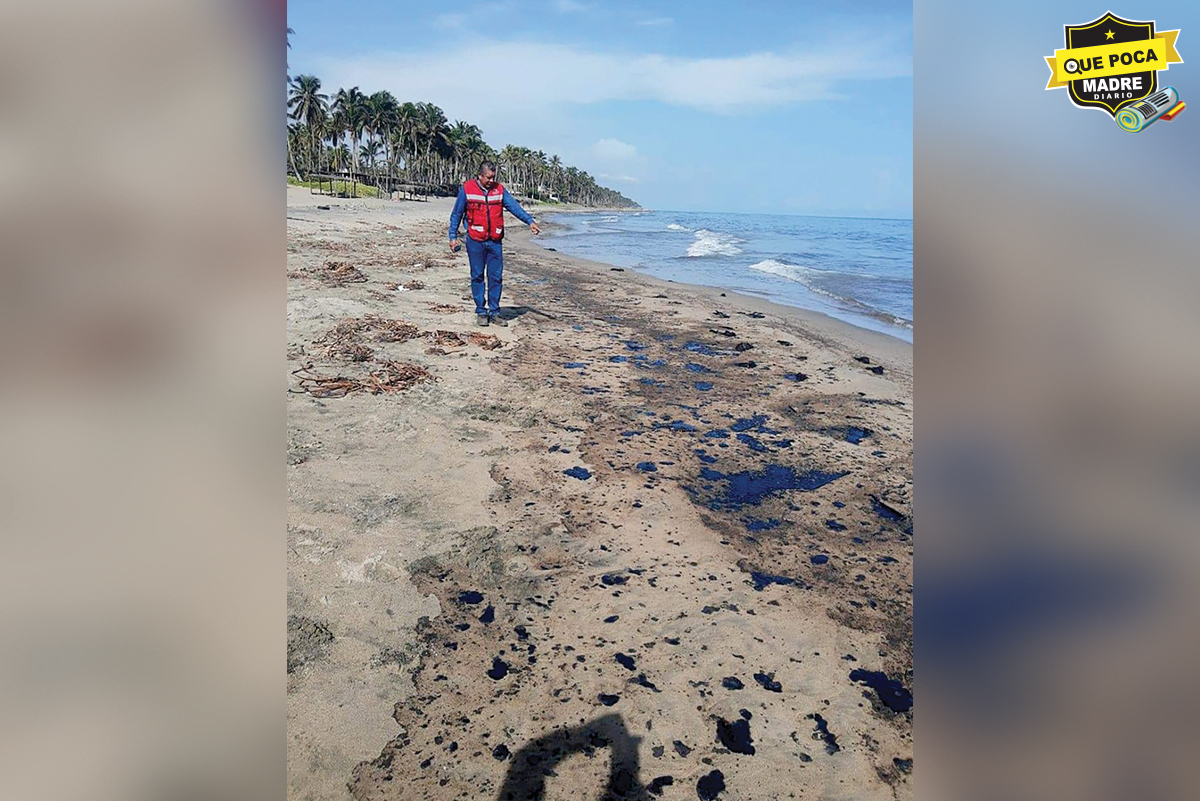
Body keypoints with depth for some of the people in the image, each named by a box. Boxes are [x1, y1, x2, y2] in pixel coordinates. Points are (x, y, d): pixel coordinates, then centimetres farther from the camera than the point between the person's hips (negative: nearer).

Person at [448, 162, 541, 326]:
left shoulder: (499, 189, 6)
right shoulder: (466, 189, -1)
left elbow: (514, 206, 0)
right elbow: (456, 214, 4)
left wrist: (529, 221, -12)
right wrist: (453, 236, 0)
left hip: (495, 241, 2)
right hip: (475, 241, -2)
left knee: (496, 277, 3)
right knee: (477, 276, 4)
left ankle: (494, 312, 12)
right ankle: (481, 312, 13)